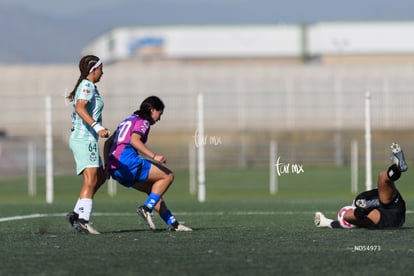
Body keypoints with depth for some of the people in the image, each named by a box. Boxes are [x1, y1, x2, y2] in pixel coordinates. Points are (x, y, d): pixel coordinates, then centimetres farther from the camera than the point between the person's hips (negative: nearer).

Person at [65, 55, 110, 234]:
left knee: (100, 177, 13)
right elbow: (80, 108, -27)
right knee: (90, 179, -17)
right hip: (84, 139, -11)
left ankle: (77, 213, 8)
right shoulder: (87, 86, -11)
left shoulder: (87, 86, 18)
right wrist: (98, 127, -36)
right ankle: (82, 220, -26)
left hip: (82, 139, 11)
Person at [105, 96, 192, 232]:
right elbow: (134, 140, -19)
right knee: (168, 176, -1)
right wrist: (154, 156, -25)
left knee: (153, 189, 19)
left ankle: (172, 223, 14)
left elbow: (108, 142, 27)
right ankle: (147, 209, -11)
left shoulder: (127, 120, 28)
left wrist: (108, 165, 28)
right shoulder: (142, 121, 2)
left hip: (115, 169, 9)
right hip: (127, 161, -9)